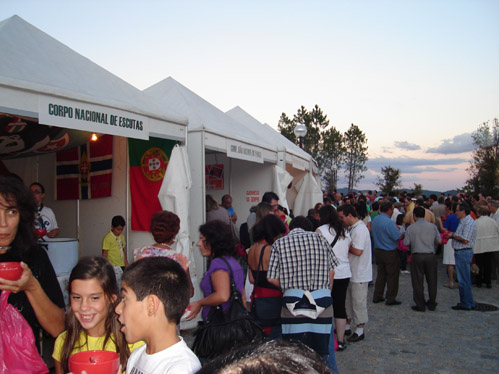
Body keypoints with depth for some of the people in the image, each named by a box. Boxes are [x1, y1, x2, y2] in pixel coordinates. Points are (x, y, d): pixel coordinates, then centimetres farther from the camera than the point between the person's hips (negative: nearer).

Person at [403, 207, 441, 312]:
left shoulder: (411, 228, -4)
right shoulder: (432, 226, 2)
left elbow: (406, 243, -5)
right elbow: (439, 241, 6)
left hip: (417, 256, -2)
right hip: (430, 255, 3)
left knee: (418, 282, 6)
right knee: (432, 281, 14)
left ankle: (420, 305, 10)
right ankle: (431, 304, 23)